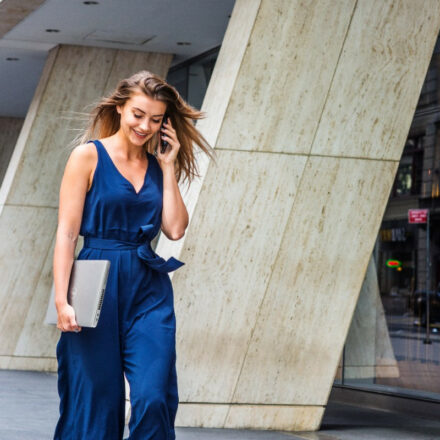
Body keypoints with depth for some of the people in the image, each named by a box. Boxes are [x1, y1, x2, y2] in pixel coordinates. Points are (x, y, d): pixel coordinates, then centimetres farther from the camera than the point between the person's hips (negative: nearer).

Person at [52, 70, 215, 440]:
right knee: (95, 404, 2)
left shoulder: (158, 165, 13)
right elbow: (67, 233, -5)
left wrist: (168, 168, 2)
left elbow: (175, 229, 0)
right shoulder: (89, 155, 0)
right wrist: (62, 300, -13)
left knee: (154, 399, -9)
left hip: (150, 291, 3)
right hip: (98, 288, -3)